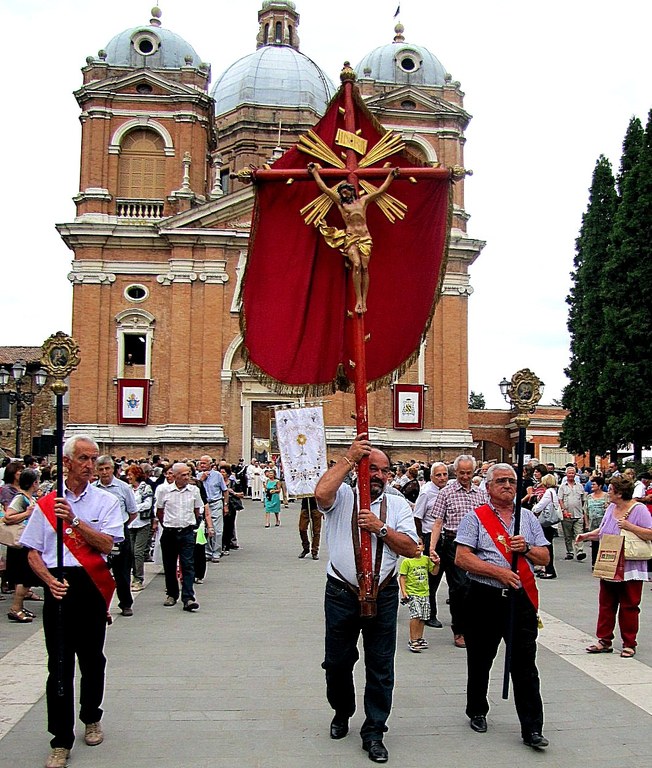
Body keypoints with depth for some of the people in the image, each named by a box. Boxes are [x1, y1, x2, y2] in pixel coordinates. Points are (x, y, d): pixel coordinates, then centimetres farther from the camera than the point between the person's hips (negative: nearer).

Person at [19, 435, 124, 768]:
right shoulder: (46, 503, 5)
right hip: (58, 586, 0)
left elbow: (106, 544, -12)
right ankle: (61, 741, 10)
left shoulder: (106, 501, 2)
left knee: (92, 659, 14)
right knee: (59, 663, 1)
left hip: (92, 585, 0)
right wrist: (49, 580, -11)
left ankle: (91, 718, 37)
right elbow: (32, 551, 5)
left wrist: (74, 520, -21)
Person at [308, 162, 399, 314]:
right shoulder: (339, 202, 14)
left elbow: (380, 190, 18)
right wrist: (315, 171, 20)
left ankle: (364, 300, -9)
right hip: (350, 238, -1)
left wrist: (391, 175, 19)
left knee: (365, 267, -8)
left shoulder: (363, 200, 15)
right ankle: (358, 299, -20)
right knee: (357, 265, -19)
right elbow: (324, 188, 16)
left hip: (365, 237, 1)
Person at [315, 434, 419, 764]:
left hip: (383, 596, 1)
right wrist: (349, 457, -21)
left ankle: (373, 731, 18)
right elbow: (321, 493, -26)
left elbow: (410, 548, 0)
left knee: (381, 666, 5)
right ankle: (342, 712, 39)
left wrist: (380, 528, -14)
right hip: (342, 594, -1)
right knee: (337, 661, 14)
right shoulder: (342, 496, -1)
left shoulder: (397, 504, 7)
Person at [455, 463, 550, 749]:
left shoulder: (528, 517, 12)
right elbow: (462, 558, -10)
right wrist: (498, 572, -17)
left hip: (522, 598, 2)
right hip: (485, 599, -2)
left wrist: (526, 548, -9)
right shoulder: (476, 518, 0)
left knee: (525, 665, 0)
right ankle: (477, 712, 33)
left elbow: (544, 557, 11)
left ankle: (532, 729, 7)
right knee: (479, 661, 13)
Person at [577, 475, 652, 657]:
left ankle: (629, 644, 16)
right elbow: (602, 530, 20)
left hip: (630, 569, -6)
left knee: (629, 607, 4)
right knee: (606, 604, 9)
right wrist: (587, 535, 8)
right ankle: (604, 641, 18)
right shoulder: (611, 508, 9)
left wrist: (629, 526, -23)